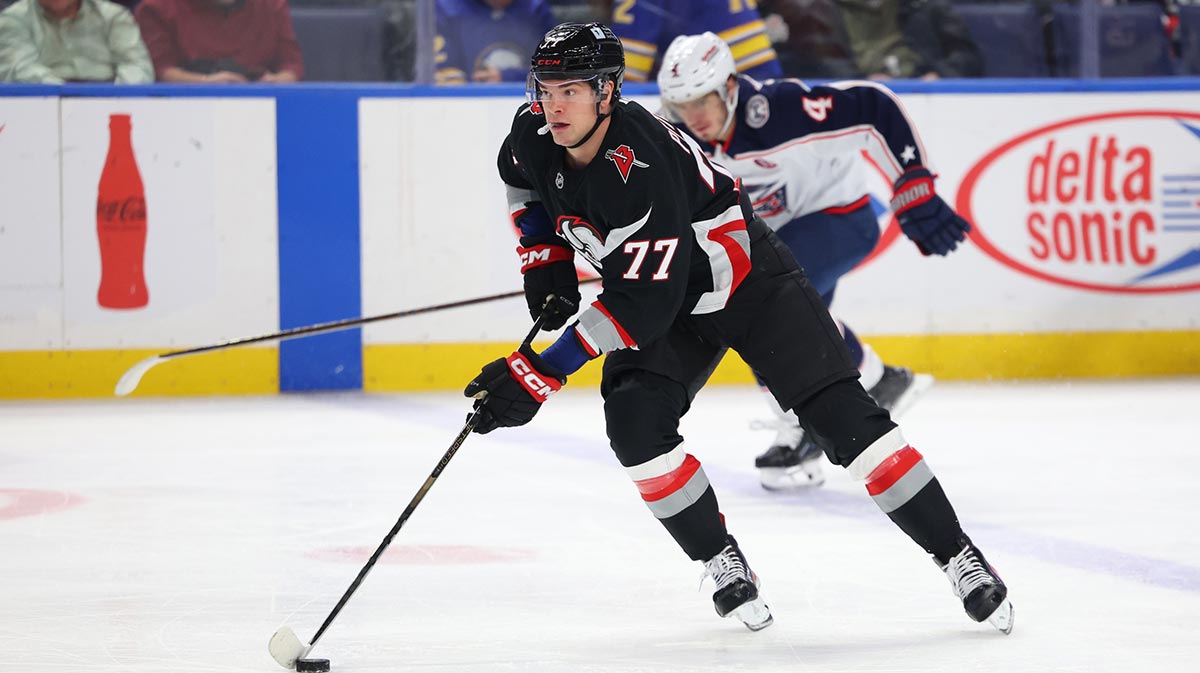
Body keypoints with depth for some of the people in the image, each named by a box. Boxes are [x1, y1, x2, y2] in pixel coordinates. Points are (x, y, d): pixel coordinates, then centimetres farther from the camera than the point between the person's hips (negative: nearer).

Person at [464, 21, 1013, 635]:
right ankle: (723, 565, 0)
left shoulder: (641, 169, -37)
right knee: (634, 423, -17)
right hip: (674, 310, 7)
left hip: (749, 284, -7)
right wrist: (546, 263, 3)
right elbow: (523, 181, 14)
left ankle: (959, 558, -5)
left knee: (842, 417, -14)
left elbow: (640, 305, -39)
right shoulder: (536, 134, -14)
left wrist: (544, 373, -40)